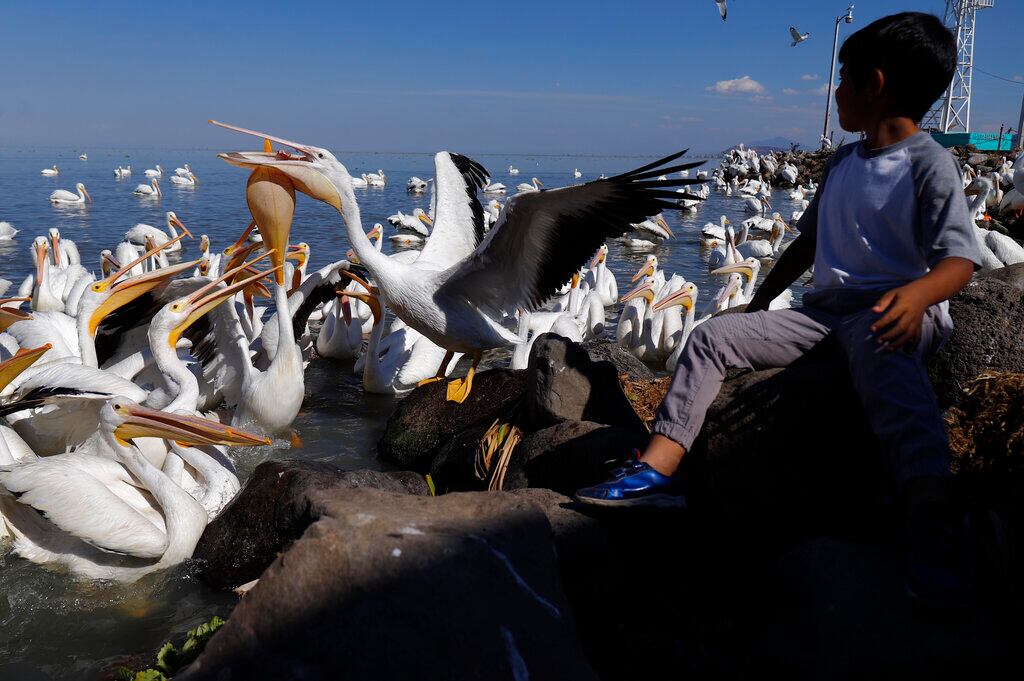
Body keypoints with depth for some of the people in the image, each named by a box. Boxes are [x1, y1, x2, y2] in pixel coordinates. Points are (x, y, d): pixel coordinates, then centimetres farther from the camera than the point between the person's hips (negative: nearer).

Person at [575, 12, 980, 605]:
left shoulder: (930, 165, -5)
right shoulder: (843, 162, 18)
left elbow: (960, 259, -13)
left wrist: (918, 293, -35)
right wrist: (760, 303, 21)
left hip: (893, 311, -7)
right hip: (825, 308, 8)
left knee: (878, 347, -44)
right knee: (714, 337, -8)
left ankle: (933, 529, -56)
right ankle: (658, 472, -15)